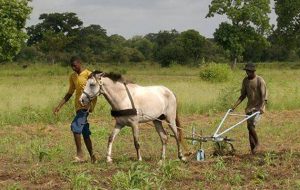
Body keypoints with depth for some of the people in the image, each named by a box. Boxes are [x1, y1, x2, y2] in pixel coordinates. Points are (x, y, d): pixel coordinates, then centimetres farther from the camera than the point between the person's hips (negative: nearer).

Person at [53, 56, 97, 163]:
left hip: (86, 105, -8)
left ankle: (80, 154, -17)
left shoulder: (88, 75, -9)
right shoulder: (73, 77, 13)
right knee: (85, 132, 9)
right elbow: (69, 94, 20)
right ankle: (92, 156, 16)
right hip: (78, 106, 8)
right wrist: (59, 106, 14)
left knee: (75, 126, -22)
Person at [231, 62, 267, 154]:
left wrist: (261, 107, -31)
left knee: (251, 125, -20)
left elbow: (264, 96, -16)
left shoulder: (260, 80, -11)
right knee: (249, 127, 3)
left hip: (258, 107, -7)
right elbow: (243, 95, 13)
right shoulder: (245, 80, 8)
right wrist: (235, 106, 3)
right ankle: (253, 151, 7)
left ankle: (257, 143, 3)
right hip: (249, 106, 7)